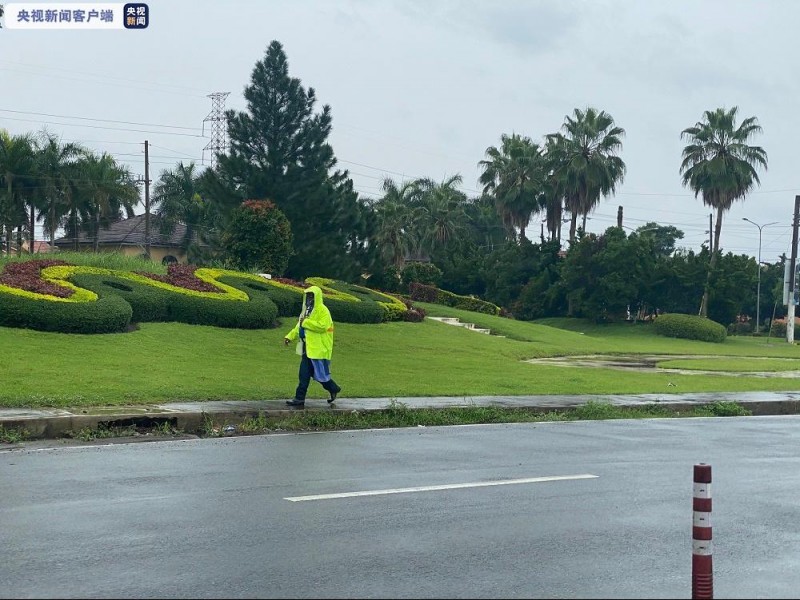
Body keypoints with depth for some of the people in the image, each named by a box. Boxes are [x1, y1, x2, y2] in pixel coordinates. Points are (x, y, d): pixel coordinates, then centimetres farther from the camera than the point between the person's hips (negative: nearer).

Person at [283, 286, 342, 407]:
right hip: (307, 349, 9)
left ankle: (334, 389, 20)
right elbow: (299, 327, 21)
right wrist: (289, 337, 8)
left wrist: (306, 323, -23)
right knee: (304, 374, 8)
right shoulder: (306, 310, 16)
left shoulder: (322, 311, -12)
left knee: (321, 373, 0)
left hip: (319, 349, -9)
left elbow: (322, 326, -26)